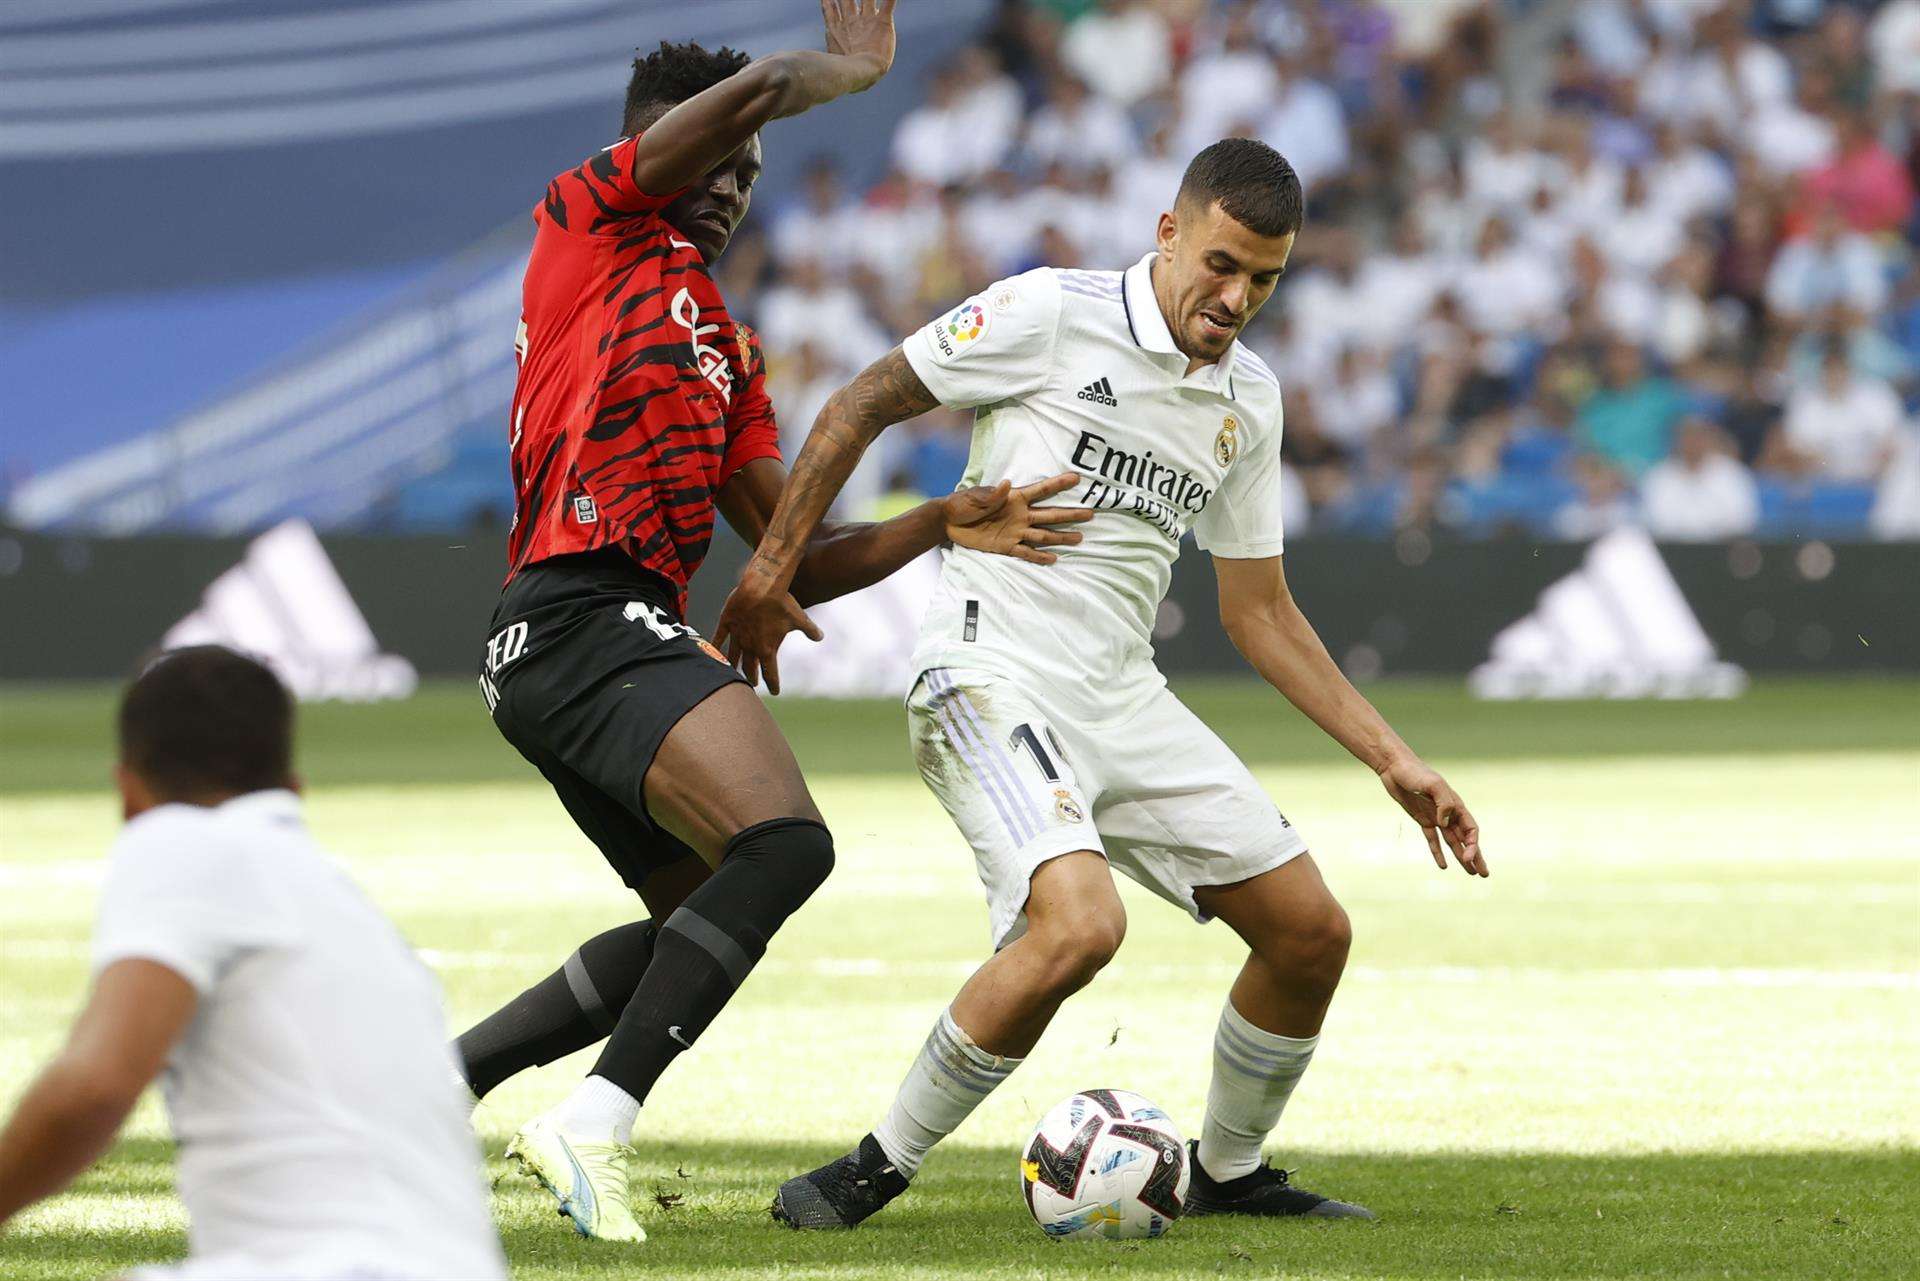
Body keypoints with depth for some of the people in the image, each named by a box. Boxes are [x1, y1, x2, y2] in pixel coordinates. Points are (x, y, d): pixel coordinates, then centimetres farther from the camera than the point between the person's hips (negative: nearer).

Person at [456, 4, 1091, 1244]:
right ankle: (594, 1125, -28)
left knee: (703, 920, 18)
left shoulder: (729, 348, 27)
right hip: (580, 619, -10)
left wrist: (941, 524, 6)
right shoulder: (590, 224, 6)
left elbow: (793, 558, 20)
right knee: (787, 843, -25)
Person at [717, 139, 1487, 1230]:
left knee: (1311, 933, 4)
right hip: (994, 680, -7)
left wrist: (1393, 761, 14)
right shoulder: (1051, 315, -9)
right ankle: (877, 1170, -15)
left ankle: (1229, 1171, 29)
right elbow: (864, 405, -1)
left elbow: (1259, 611, 18)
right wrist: (774, 568, -5)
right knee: (1080, 924, -30)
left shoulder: (1249, 398, 11)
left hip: (1126, 700, 7)